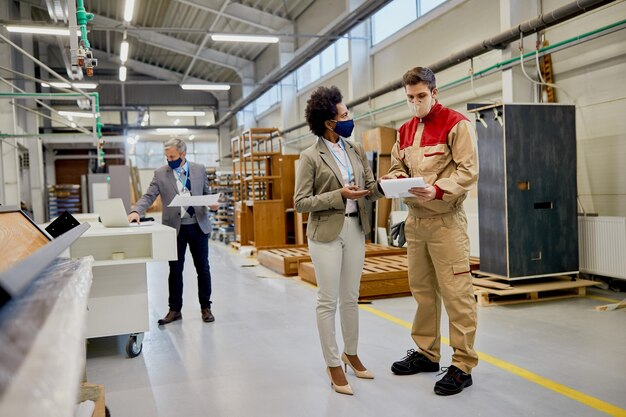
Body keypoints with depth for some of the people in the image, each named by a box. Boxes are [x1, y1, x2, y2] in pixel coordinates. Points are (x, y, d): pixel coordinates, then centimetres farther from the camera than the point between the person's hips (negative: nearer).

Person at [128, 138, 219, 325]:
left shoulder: (199, 169, 3)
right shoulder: (160, 173, 0)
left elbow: (207, 194, 9)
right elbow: (148, 196, -5)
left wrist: (211, 204, -12)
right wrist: (136, 211, -23)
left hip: (198, 226, 1)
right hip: (175, 227, 0)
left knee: (203, 268, 7)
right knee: (175, 270, 6)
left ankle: (205, 307, 19)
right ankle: (175, 309, 17)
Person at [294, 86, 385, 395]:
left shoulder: (356, 150, 8)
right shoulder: (311, 157, -8)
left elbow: (370, 188, 8)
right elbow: (301, 202, -11)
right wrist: (339, 195, -19)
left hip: (355, 229, 5)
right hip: (326, 233, -5)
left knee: (350, 298, 15)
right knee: (328, 300, 2)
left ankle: (351, 354, 31)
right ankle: (333, 365, 15)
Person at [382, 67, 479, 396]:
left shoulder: (455, 124, -6)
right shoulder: (405, 131, 15)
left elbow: (468, 170, -12)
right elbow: (398, 168, 19)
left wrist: (437, 190, -26)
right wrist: (393, 180, -5)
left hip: (445, 220, -7)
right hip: (415, 219, 7)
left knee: (455, 293, -5)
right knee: (422, 290, 14)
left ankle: (463, 365, 4)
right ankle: (426, 352, 27)